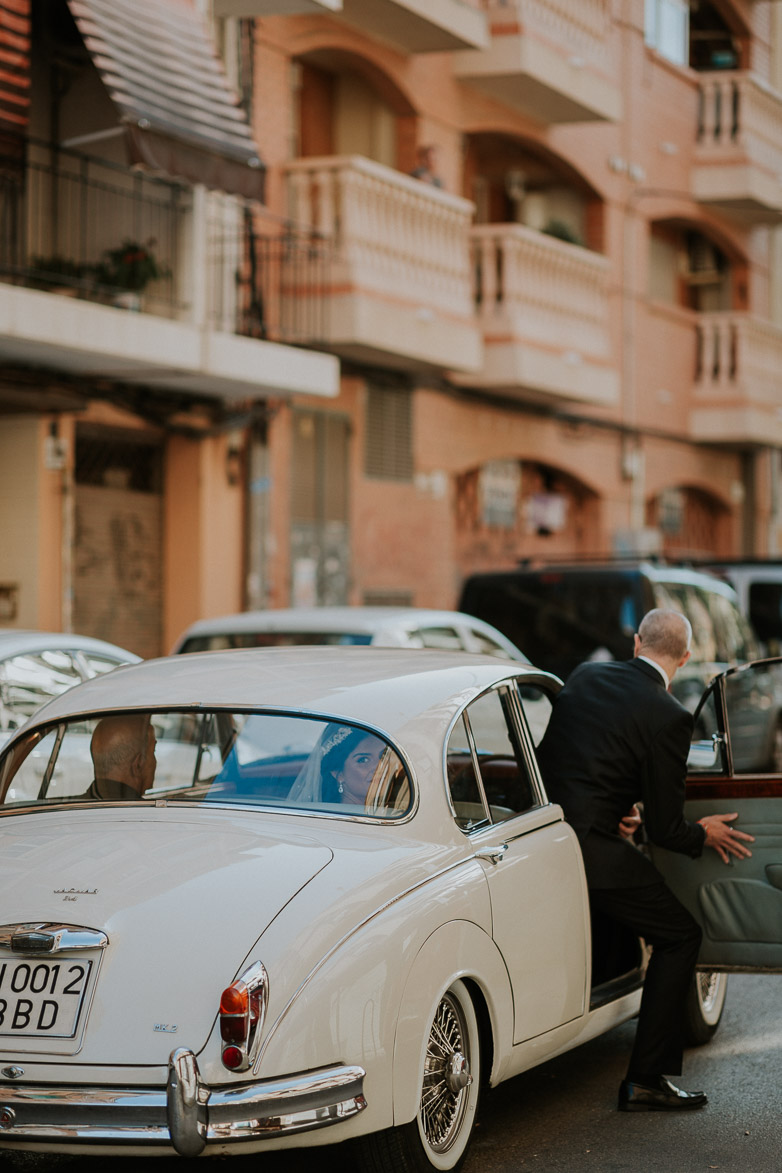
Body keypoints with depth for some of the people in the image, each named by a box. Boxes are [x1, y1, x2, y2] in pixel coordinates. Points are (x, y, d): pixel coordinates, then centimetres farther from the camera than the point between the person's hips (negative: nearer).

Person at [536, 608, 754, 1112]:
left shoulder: (585, 676, 10)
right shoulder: (669, 717, -9)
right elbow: (665, 829, -6)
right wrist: (703, 834, 16)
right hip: (592, 850, -7)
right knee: (680, 937, 8)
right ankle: (646, 1080, 6)